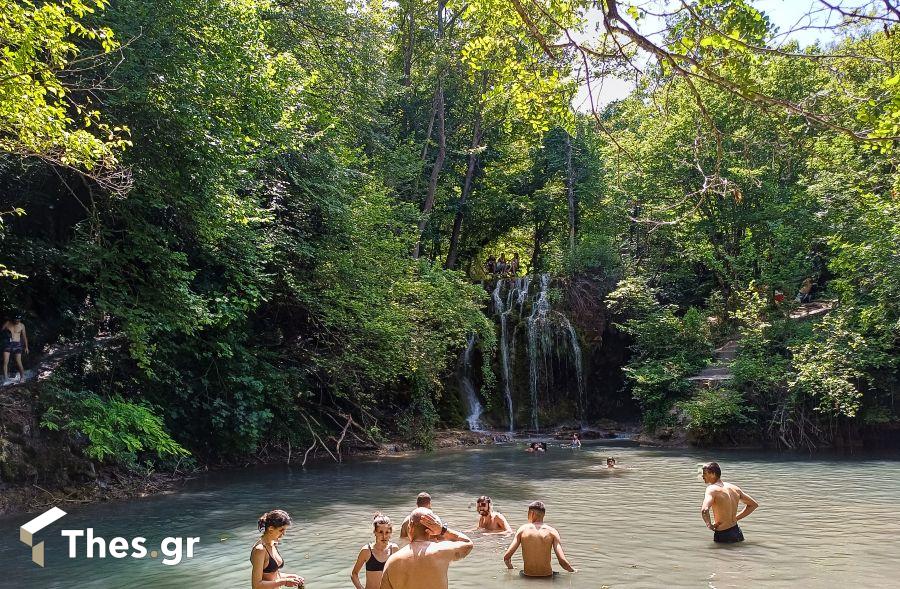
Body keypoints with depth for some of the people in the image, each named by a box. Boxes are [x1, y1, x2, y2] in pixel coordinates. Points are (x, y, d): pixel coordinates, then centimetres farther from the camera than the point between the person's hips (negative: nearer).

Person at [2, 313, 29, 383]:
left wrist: (26, 347, 11)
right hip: (8, 343, 1)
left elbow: (24, 336, 10)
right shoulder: (7, 324, 1)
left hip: (17, 344, -1)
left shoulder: (22, 326, 4)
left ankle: (22, 377, 13)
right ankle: (5, 378, -6)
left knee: (18, 362, -2)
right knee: (5, 361, -8)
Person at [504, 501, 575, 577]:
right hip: (547, 576, -1)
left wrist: (511, 568, 16)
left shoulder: (523, 529, -1)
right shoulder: (552, 532, -3)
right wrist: (573, 571, 8)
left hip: (528, 576, 1)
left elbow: (506, 557, -4)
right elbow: (562, 561, -11)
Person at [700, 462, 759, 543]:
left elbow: (704, 510, -32)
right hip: (737, 533, 7)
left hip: (723, 536, -7)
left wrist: (709, 524, -12)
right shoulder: (735, 488, 9)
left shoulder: (712, 489, -14)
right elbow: (754, 504, 22)